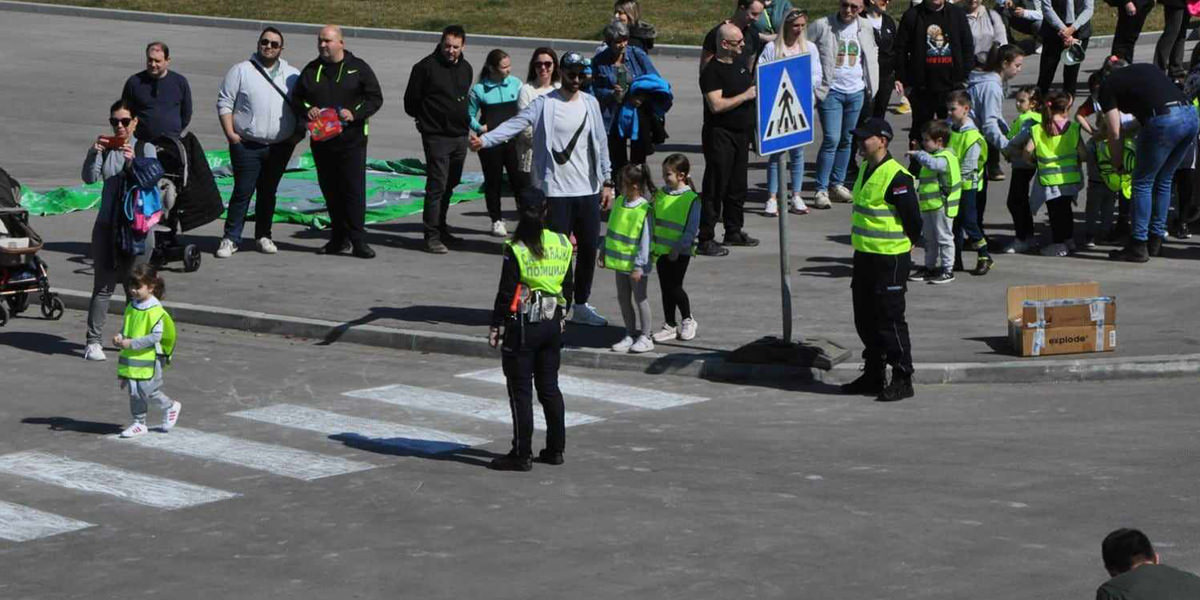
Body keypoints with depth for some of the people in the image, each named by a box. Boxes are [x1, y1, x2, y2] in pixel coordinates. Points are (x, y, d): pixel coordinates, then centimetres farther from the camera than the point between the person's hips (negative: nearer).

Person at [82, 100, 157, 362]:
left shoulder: (146, 148, -2)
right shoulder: (106, 148, 3)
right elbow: (90, 178, -6)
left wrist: (133, 161, -29)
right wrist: (93, 153, -20)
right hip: (108, 223, 1)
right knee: (103, 286, -2)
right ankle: (94, 341, 2)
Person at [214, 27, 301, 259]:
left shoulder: (292, 75, 10)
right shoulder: (241, 71, 0)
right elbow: (224, 103, -1)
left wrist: (298, 133, 4)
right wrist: (230, 133, -9)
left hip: (280, 146, 3)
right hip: (246, 145, -3)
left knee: (268, 192, 11)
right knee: (243, 191, -5)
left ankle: (264, 236, 21)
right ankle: (231, 239, 0)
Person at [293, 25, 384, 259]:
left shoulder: (358, 68, 1)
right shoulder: (311, 70, 12)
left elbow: (375, 98, 0)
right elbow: (297, 98, 18)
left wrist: (354, 113, -15)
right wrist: (307, 110, -5)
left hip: (351, 140, -4)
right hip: (321, 141, 4)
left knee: (354, 190, -8)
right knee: (330, 191, 8)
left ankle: (358, 240, -5)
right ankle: (339, 238, 17)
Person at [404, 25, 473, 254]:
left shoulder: (465, 68, 10)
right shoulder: (426, 66, -9)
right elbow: (411, 101, -3)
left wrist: (464, 120, 15)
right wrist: (427, 119, 3)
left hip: (460, 136, 7)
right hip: (436, 137, -7)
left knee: (449, 185, 15)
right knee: (436, 186, -10)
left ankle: (440, 228, 27)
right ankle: (432, 236, -9)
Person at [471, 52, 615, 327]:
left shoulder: (590, 103, 9)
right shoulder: (544, 104, -7)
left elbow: (601, 144, 14)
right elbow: (515, 124, -19)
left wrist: (607, 182, 10)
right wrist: (484, 140, -35)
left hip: (588, 190, 5)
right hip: (556, 190, -5)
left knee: (588, 249, 9)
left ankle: (581, 306, 22)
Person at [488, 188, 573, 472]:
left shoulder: (516, 250, -15)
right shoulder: (562, 244, 2)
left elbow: (506, 293, -13)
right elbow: (568, 287, 11)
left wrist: (496, 326, -4)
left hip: (523, 327, -6)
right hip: (552, 325, 6)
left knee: (520, 391, 0)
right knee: (549, 387, 15)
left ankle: (522, 455, 2)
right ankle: (555, 449, 20)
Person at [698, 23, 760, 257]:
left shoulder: (740, 63, 11)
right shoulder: (712, 71, -15)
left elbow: (752, 86, 31)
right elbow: (716, 105, -25)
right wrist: (745, 95, -19)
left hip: (741, 134, 8)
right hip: (720, 135, -8)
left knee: (737, 187, 16)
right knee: (715, 188, -7)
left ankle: (734, 231, 28)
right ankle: (706, 239, -4)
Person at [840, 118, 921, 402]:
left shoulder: (896, 177, -19)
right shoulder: (866, 170, 11)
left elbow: (913, 220, -16)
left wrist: (903, 246, -2)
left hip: (890, 259, -9)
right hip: (864, 256, 9)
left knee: (890, 320, -4)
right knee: (865, 319, 14)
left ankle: (902, 379, 4)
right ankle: (874, 375, 25)